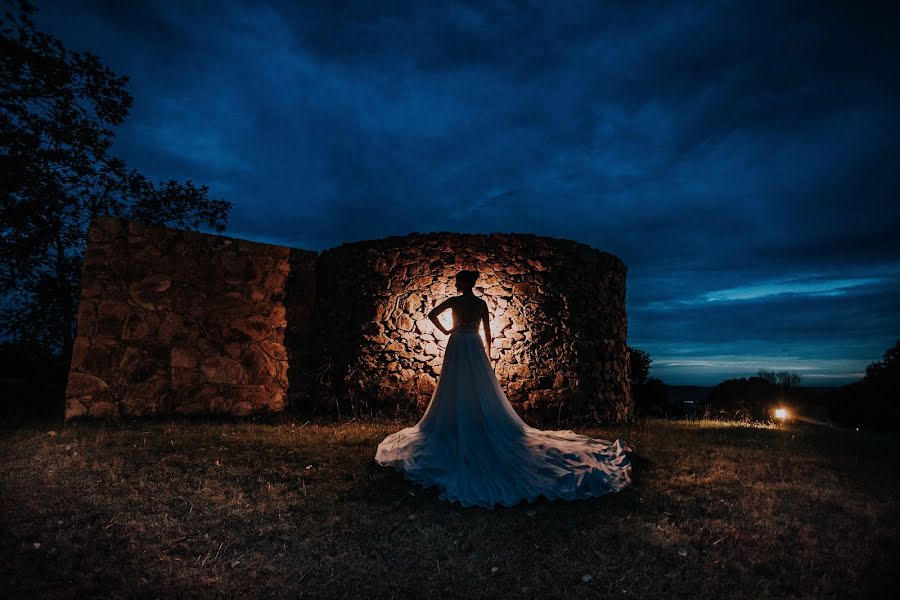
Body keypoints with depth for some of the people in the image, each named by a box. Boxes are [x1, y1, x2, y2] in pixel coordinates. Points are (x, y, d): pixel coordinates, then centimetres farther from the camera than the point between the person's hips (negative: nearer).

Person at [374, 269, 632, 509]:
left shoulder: (454, 301, -5)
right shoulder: (481, 303, 2)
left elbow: (431, 314, -4)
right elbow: (487, 331, 5)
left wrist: (445, 330, 8)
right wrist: (487, 352, 15)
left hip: (456, 348, -2)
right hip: (474, 348, 3)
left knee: (455, 390, 4)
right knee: (482, 389, 8)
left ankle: (454, 427, 9)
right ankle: (484, 425, 11)